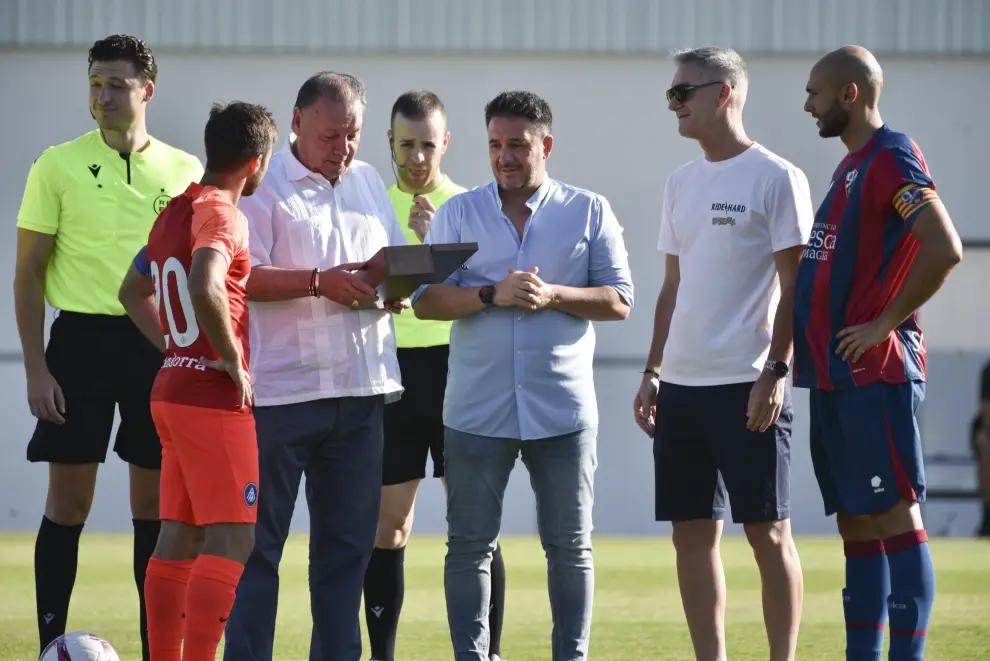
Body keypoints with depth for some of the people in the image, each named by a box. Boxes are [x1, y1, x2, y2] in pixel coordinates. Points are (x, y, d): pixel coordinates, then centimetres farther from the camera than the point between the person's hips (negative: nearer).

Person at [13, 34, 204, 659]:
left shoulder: (185, 172, 6)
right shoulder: (59, 165, 1)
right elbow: (28, 272, 1)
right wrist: (36, 369, -7)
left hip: (160, 344, 2)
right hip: (82, 338, -2)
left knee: (157, 501, 5)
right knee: (69, 501, -2)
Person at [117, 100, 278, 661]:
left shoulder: (175, 212, 14)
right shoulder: (222, 214, -15)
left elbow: (134, 291, 27)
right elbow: (205, 288, -33)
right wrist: (233, 359, -21)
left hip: (173, 388, 9)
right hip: (216, 398, -9)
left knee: (180, 535, 12)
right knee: (232, 540, -9)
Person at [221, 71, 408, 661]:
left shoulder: (368, 182, 16)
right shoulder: (262, 186, -4)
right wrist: (322, 283, -21)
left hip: (361, 390, 6)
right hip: (279, 391, -6)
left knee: (348, 540, 9)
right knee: (259, 541, -1)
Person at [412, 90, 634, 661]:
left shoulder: (590, 212, 6)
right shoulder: (458, 213, 8)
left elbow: (619, 302, 2)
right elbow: (425, 299, 0)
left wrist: (553, 295, -13)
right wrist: (492, 295, -14)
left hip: (563, 410, 0)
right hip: (477, 412, 1)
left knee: (570, 547, 4)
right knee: (470, 545, 2)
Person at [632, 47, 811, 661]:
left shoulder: (776, 178, -6)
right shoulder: (681, 182, 15)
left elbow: (794, 285, -8)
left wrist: (776, 371, -15)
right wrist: (653, 372, 15)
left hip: (748, 384, -7)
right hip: (683, 383, 7)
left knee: (768, 530, -4)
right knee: (692, 533, 6)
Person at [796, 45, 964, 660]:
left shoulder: (893, 159, -12)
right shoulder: (853, 165, 18)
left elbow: (944, 250, -24)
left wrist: (885, 323, -18)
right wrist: (809, 344, 18)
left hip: (875, 374, -10)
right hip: (836, 375, 10)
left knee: (894, 516, -9)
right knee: (855, 522, 11)